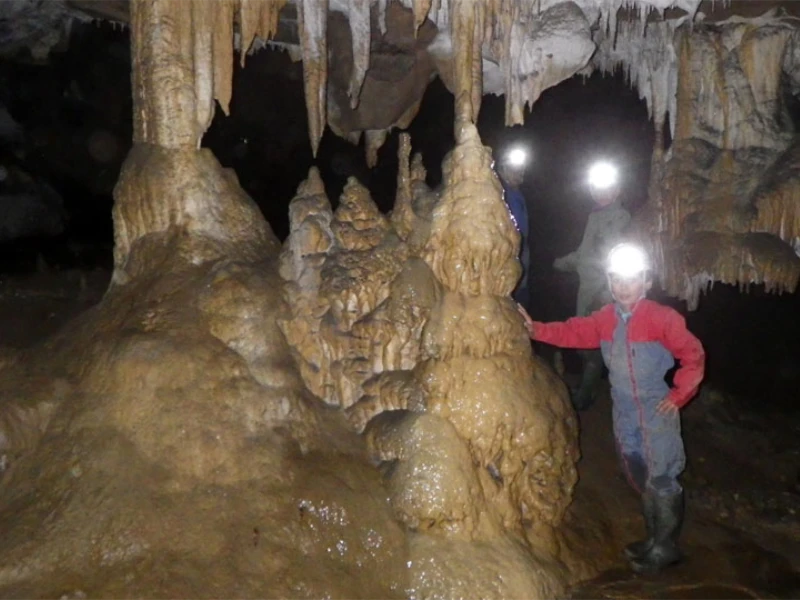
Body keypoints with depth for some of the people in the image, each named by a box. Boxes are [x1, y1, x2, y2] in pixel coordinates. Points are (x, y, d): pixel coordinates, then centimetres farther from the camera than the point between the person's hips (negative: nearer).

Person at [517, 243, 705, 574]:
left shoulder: (663, 318, -15)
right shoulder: (606, 318, 3)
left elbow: (693, 356, -11)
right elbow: (573, 332, 9)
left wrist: (678, 394, -13)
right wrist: (536, 330, -1)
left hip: (657, 413, -6)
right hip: (624, 413, 7)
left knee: (661, 480, 0)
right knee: (639, 478, 18)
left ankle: (666, 547, 18)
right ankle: (654, 537, 36)